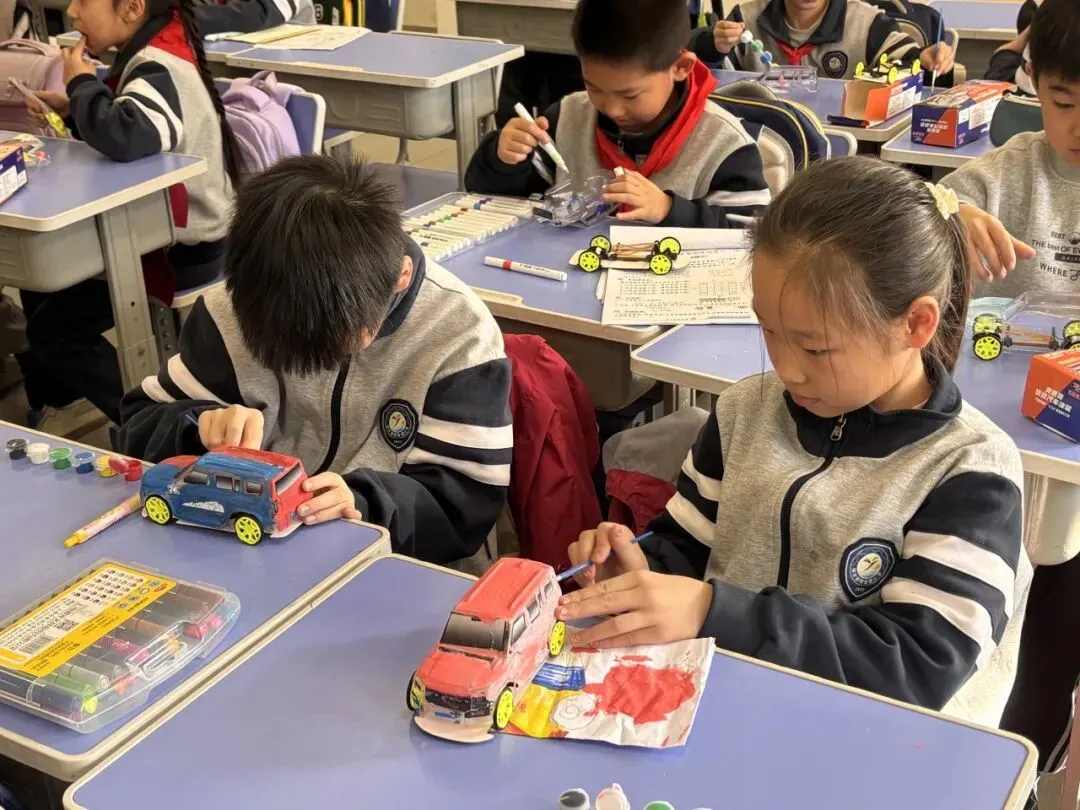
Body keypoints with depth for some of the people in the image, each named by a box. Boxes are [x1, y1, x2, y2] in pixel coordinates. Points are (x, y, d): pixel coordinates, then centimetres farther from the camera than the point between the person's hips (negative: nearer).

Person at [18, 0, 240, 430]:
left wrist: (81, 83, -25)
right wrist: (73, 111, -2)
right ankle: (50, 396, 39)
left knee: (53, 326, -2)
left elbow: (127, 136, -45)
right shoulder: (156, 50, 3)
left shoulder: (160, 68, -26)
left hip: (183, 250, -10)